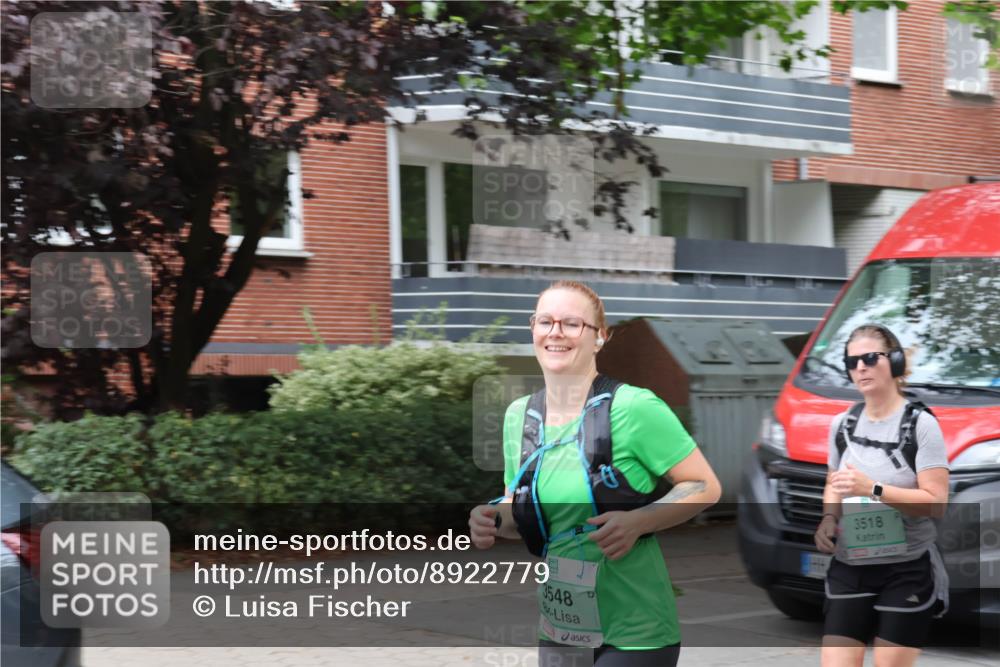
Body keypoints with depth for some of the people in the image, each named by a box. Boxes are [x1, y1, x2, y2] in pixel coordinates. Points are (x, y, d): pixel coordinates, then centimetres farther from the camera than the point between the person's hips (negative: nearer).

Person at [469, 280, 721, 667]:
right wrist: (493, 520, -3)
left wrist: (636, 522, -21)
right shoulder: (519, 416, 5)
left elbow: (706, 487, -7)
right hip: (557, 630, 6)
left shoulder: (633, 408, -12)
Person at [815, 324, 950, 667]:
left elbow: (936, 502, -15)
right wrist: (828, 518, -1)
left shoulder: (921, 424, -9)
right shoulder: (842, 425, 8)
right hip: (848, 569, 5)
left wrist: (872, 489, -24)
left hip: (908, 571, -5)